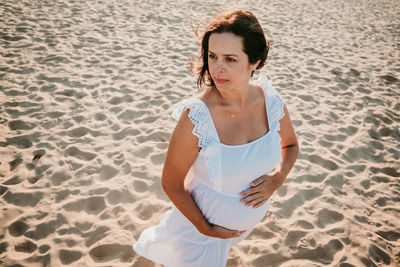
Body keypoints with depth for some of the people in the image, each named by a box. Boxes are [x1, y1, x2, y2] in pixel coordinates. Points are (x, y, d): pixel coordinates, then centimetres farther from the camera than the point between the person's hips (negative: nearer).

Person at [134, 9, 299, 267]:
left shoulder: (272, 102, -20)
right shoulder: (196, 117, -33)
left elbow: (290, 145, 2)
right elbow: (172, 184, -20)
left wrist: (277, 178, -16)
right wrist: (206, 229, -13)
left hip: (253, 213, 5)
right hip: (203, 222, -5)